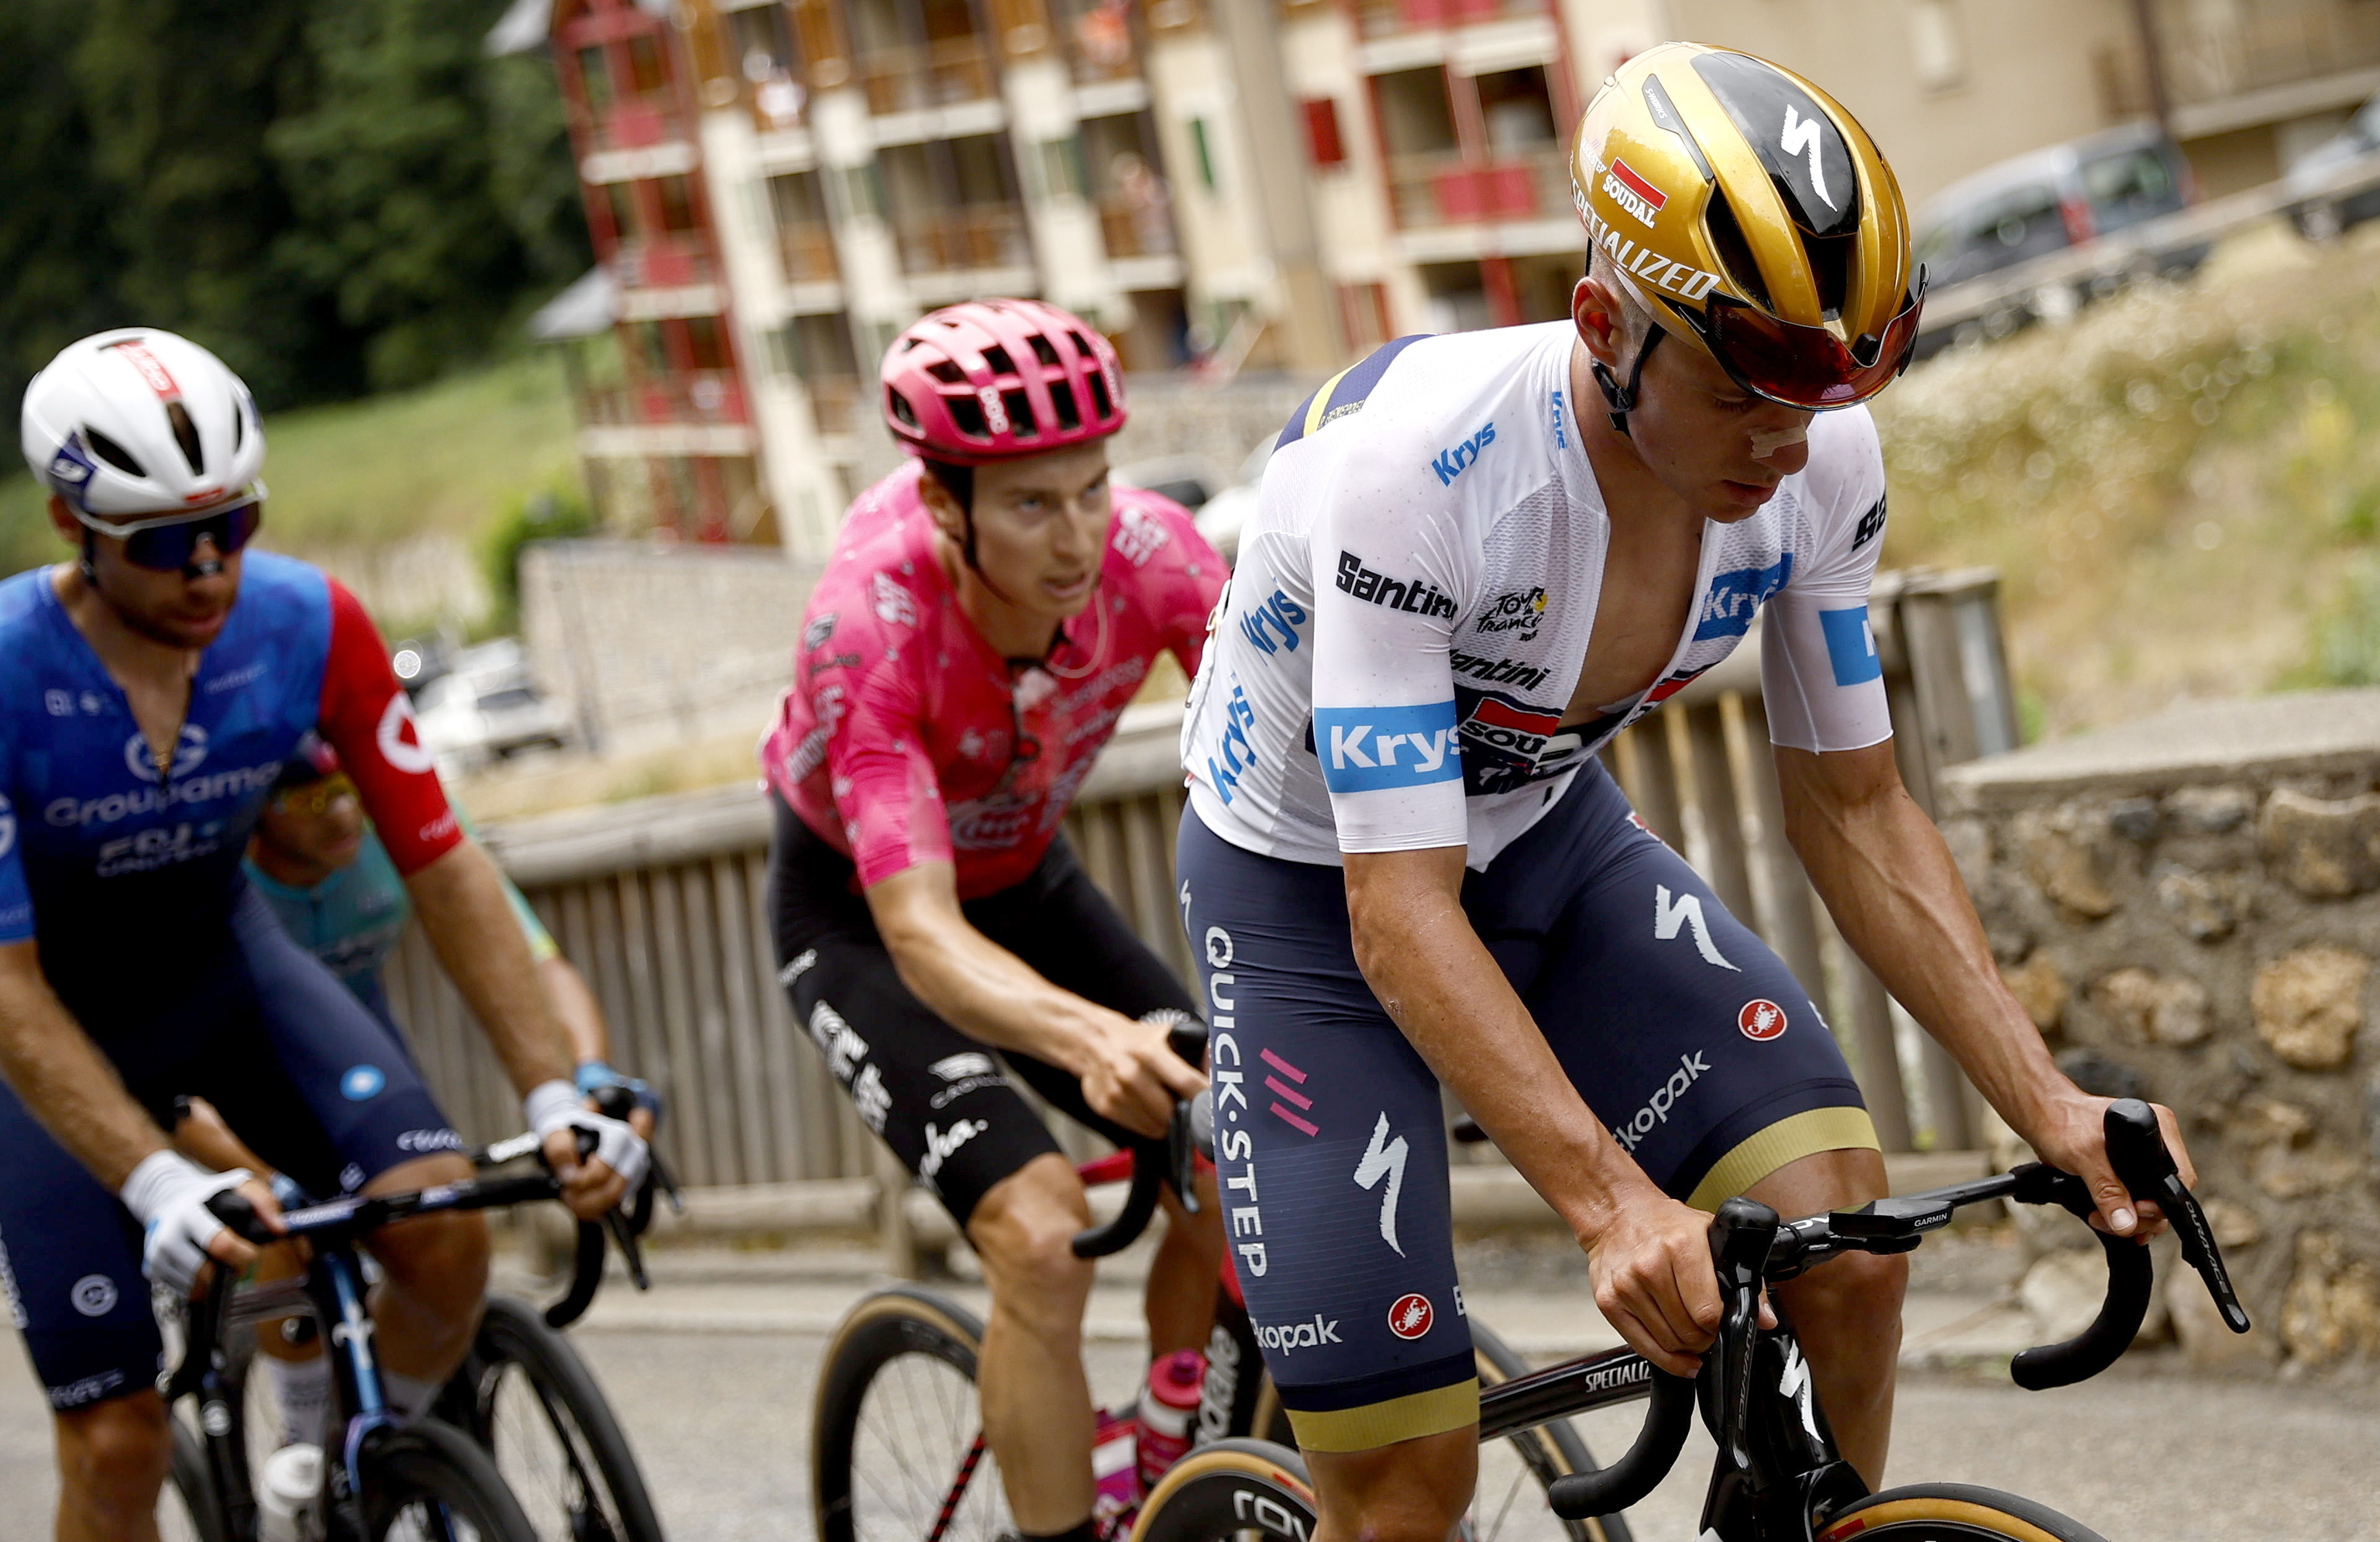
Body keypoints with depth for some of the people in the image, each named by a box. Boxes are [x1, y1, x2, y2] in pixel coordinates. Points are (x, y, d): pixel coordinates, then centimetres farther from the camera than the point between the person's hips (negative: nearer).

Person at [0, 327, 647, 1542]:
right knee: (117, 1441, -9)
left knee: (445, 1238, -21)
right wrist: (158, 1184, -41)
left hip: (220, 958, 3)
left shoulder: (309, 627, -21)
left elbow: (440, 864, -13)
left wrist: (556, 1096, -23)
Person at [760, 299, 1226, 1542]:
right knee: (1039, 1236, -25)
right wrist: (1092, 1040, -62)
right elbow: (923, 937, -44)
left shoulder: (1148, 552, -27)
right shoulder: (870, 622, -37)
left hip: (1025, 883, 4)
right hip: (857, 914, -4)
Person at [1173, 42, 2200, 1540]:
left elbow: (1855, 810, -7)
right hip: (1314, 894, -5)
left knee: (1841, 1227, -17)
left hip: (1552, 841, 5)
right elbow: (1405, 917, -36)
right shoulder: (1410, 472, -36)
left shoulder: (1822, 461, -19)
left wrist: (2052, 1107, -17)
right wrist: (1611, 1199, -47)